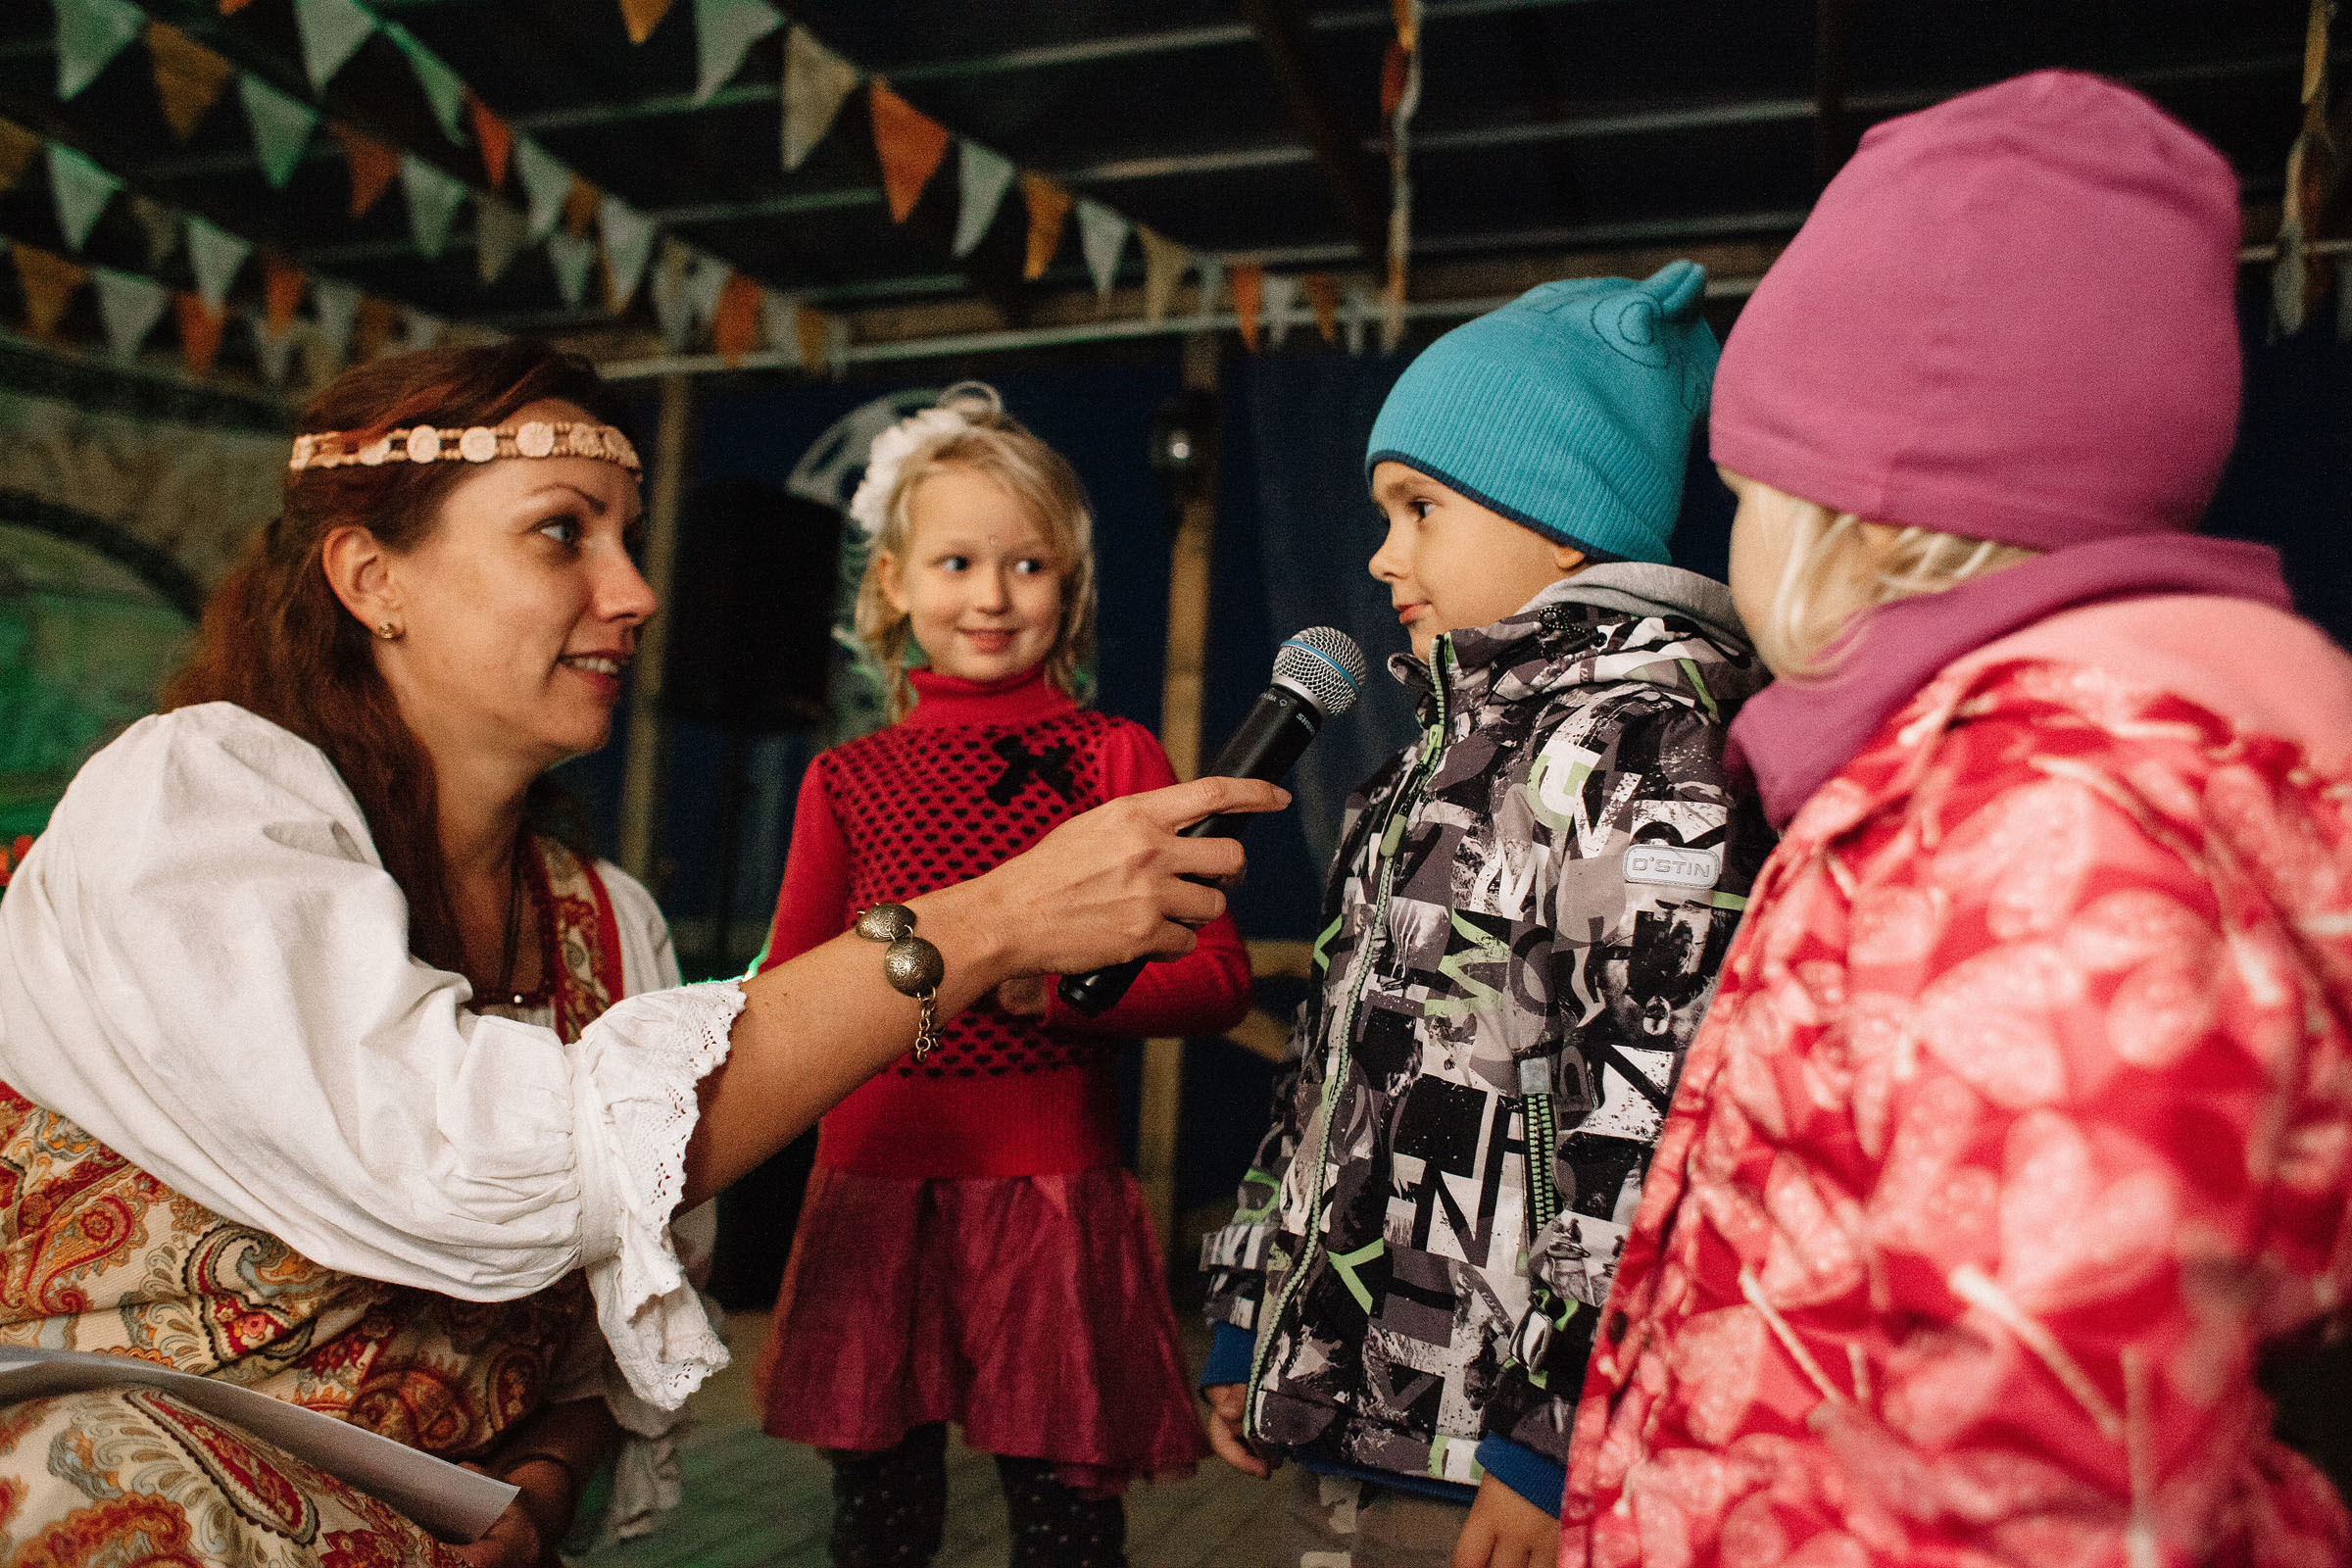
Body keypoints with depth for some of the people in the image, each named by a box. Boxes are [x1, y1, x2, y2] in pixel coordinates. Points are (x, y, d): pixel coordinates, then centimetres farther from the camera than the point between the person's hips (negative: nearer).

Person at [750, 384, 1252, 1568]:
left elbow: (1217, 980, -3)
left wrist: (1058, 981, -19)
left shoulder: (1115, 759, 2)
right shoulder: (846, 780, 10)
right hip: (872, 1190, 3)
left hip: (1052, 1192, -2)